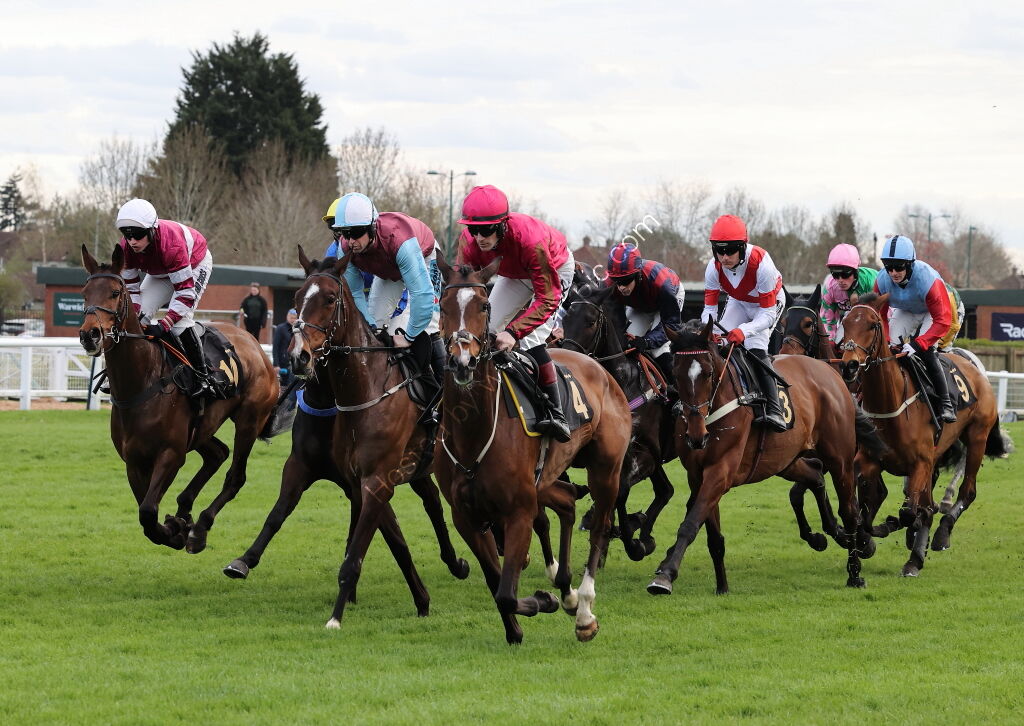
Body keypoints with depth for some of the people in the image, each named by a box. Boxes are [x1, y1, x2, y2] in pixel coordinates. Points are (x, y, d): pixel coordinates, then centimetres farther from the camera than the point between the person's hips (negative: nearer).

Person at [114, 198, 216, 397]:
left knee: (179, 322, -24)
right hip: (161, 273, 6)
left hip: (196, 265, -6)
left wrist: (163, 325, -47)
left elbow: (185, 292, -41)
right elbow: (130, 289, -15)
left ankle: (203, 377, -16)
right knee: (140, 315, -8)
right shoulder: (125, 249, -26)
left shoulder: (171, 244, -44)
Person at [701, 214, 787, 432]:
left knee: (755, 347, -26)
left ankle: (774, 410, -29)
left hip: (769, 302, -5)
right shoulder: (714, 268, -25)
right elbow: (709, 308, -20)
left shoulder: (761, 264, -39)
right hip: (738, 303, 5)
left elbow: (767, 314, -36)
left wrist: (744, 331, -53)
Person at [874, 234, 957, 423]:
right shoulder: (882, 280, -27)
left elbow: (942, 320, -39)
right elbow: (879, 315, -14)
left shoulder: (929, 280, -40)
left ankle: (946, 403, -16)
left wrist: (917, 344, -48)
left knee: (926, 351, -25)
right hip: (904, 312, 5)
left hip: (932, 312, -5)